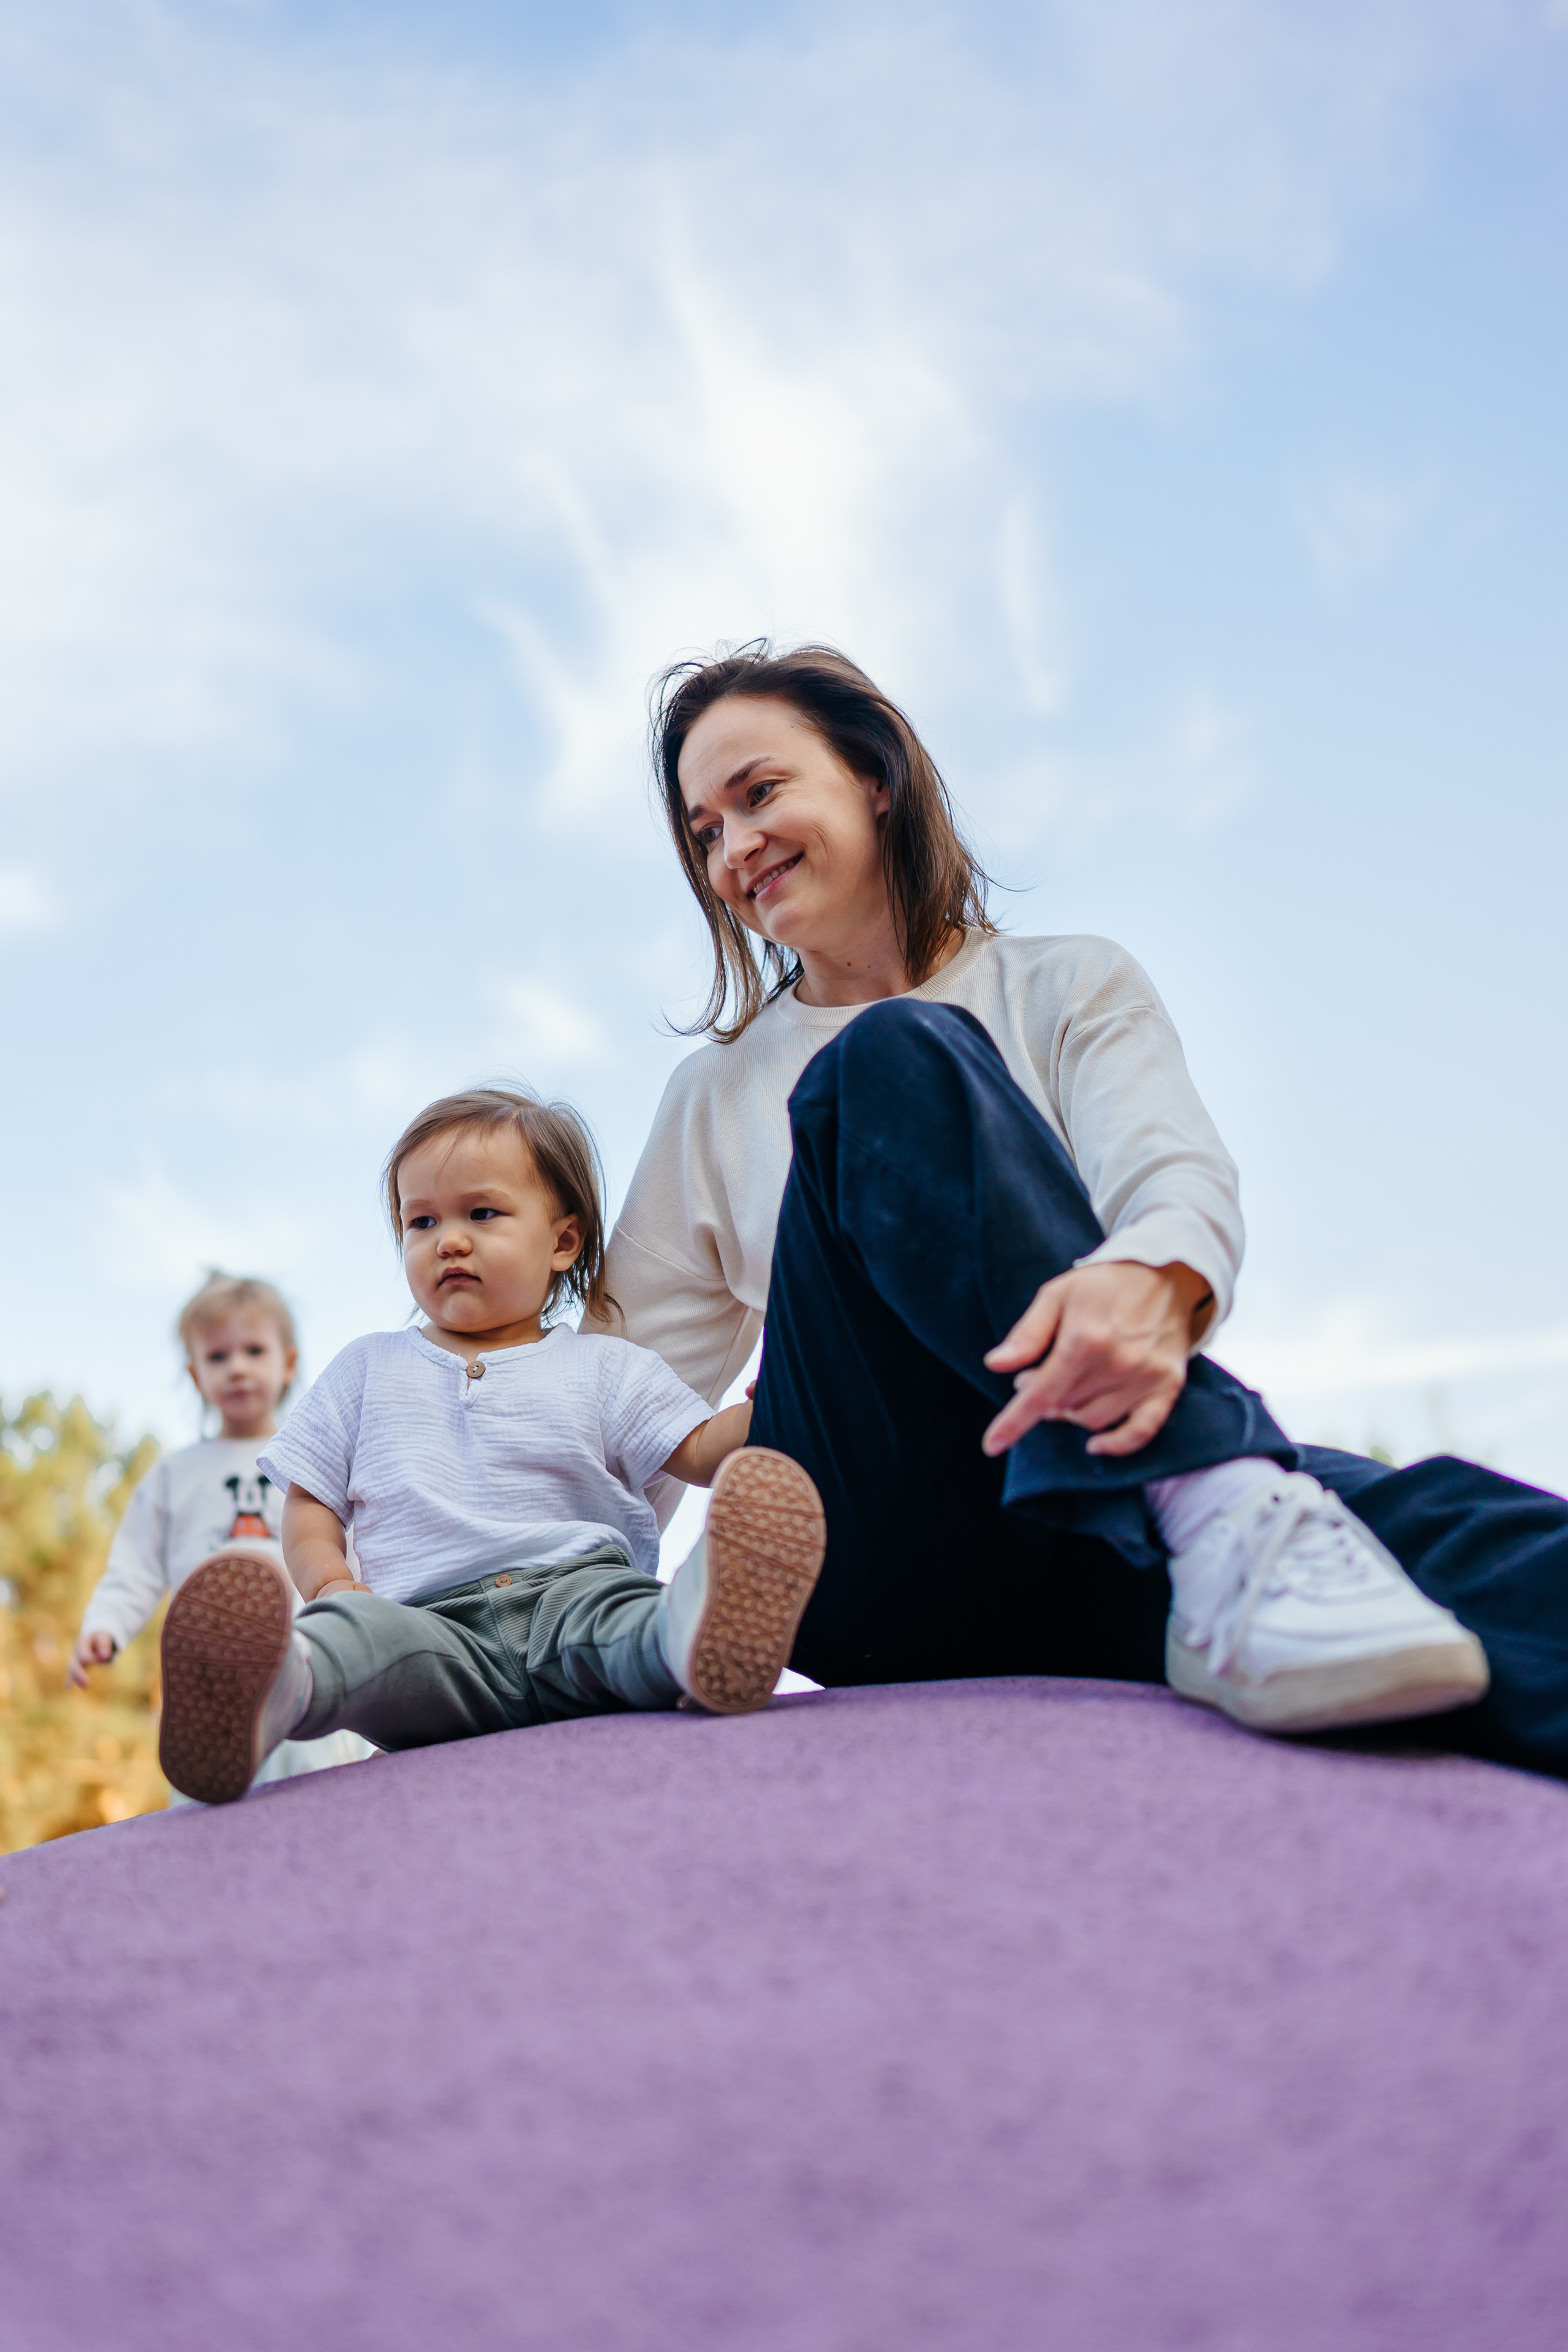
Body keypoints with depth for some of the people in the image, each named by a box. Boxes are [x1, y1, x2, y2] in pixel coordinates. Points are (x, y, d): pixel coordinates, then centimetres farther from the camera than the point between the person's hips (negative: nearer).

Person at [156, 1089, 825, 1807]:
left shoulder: (603, 1367, 22)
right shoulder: (368, 1368, 27)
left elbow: (704, 1451, 11)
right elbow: (310, 1502, 24)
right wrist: (329, 1579, 1)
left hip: (576, 1587, 0)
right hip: (432, 1619, 0)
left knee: (616, 1611, -36)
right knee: (362, 1634, -35)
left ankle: (698, 1633, -69)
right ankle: (272, 1695, -66)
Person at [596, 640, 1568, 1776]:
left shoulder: (1072, 988, 16)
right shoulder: (714, 1096, 21)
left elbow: (1182, 1181, -5)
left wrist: (1155, 1279, -29)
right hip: (866, 1564, 0)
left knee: (1433, 1518, -32)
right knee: (894, 1059, -23)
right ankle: (1225, 1516, -42)